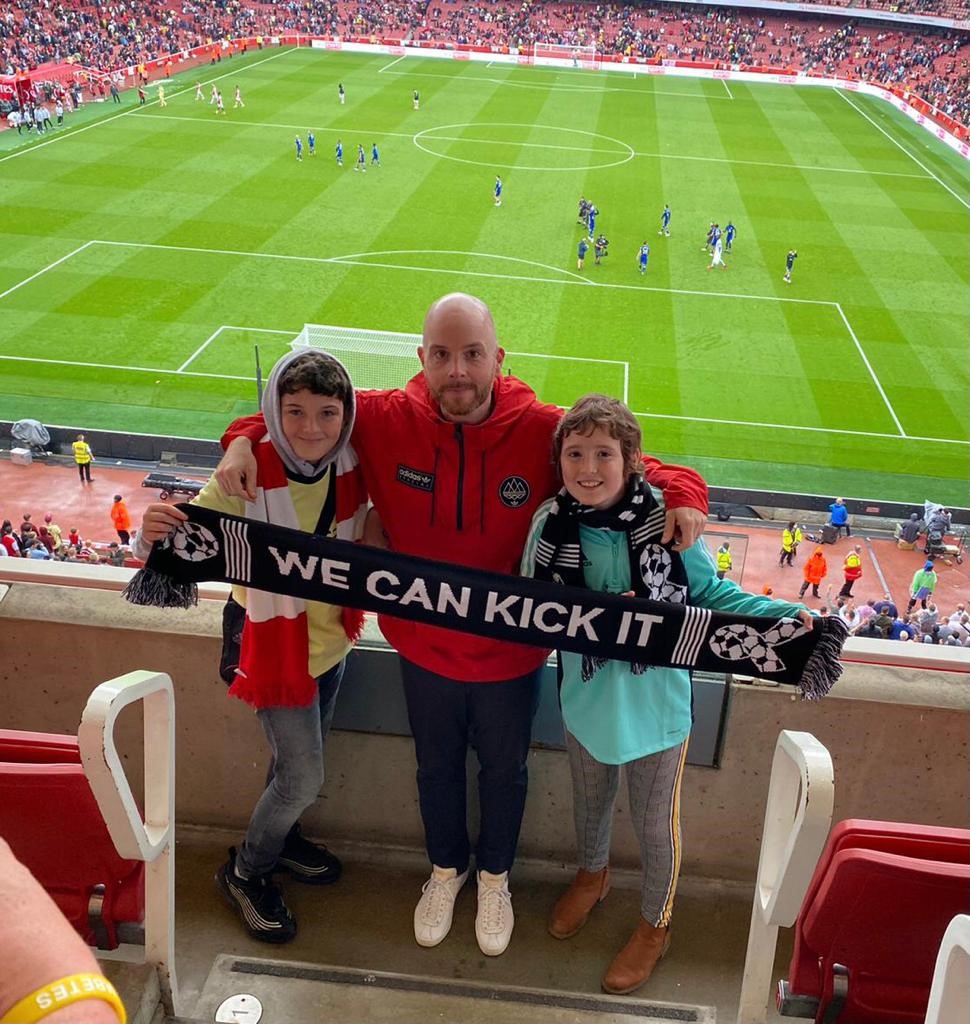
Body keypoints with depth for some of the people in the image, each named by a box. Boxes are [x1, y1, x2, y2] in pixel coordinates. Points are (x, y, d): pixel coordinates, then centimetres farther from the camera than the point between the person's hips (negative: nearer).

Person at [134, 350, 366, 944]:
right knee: (304, 777, 2)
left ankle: (280, 838, 53)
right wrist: (153, 536, -47)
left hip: (332, 640, 5)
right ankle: (246, 872, 30)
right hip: (276, 646, -5)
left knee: (300, 758, 24)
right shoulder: (249, 474, -26)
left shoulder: (350, 466, -12)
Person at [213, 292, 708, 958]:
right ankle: (446, 868, 58)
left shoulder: (544, 431, -23)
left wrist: (681, 495, -33)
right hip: (424, 649, 1)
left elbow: (632, 468, -13)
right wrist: (244, 440, -20)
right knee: (437, 766, 27)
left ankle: (495, 876, 56)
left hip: (512, 653, -1)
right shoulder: (386, 420, -18)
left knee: (504, 770, 25)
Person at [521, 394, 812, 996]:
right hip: (587, 697, 3)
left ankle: (656, 924, 47)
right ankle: (593, 873, 63)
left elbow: (709, 592, -10)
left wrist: (788, 617, -22)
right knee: (590, 799, 30)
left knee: (655, 822, 18)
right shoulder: (551, 525, -16)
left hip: (657, 702, -2)